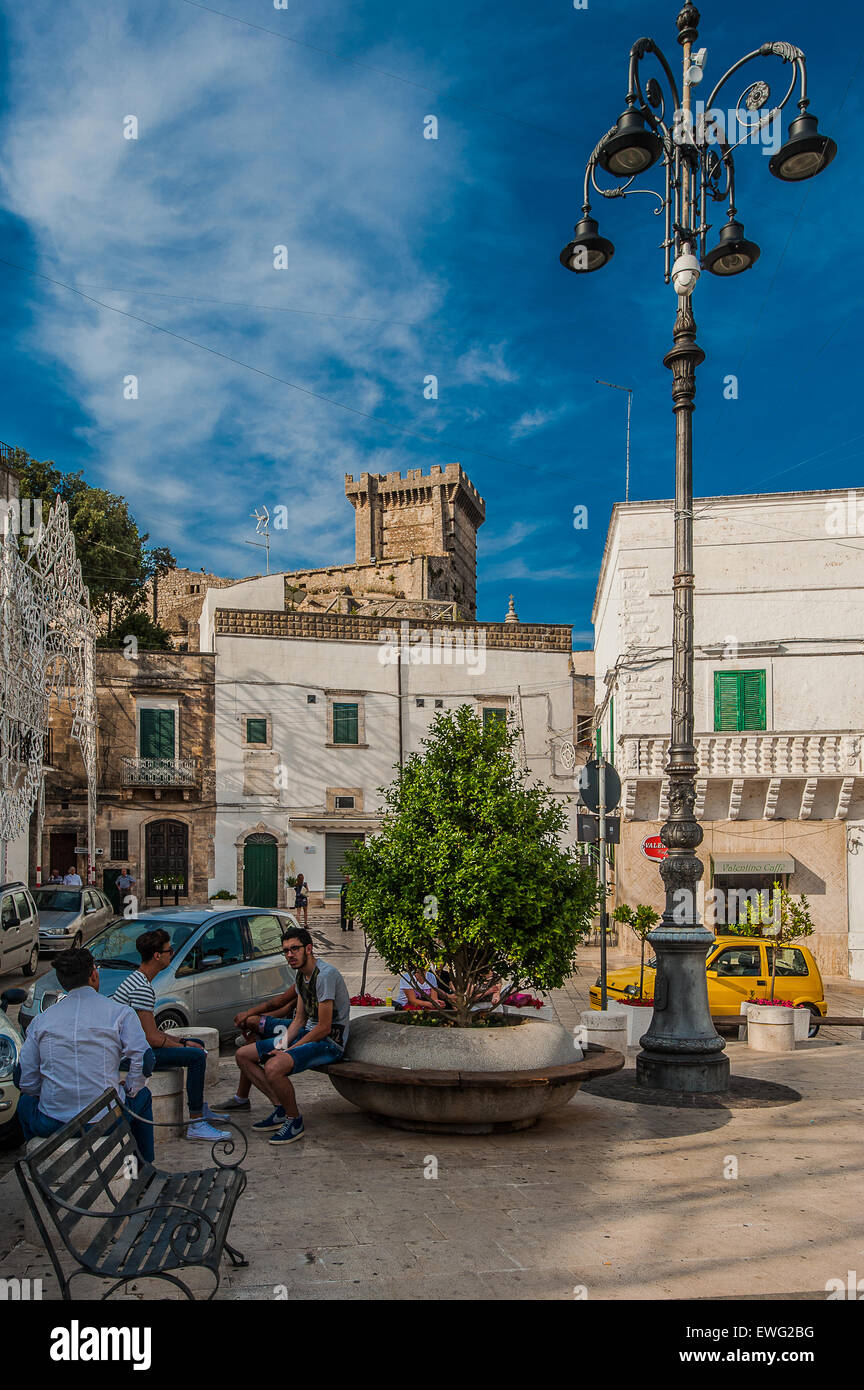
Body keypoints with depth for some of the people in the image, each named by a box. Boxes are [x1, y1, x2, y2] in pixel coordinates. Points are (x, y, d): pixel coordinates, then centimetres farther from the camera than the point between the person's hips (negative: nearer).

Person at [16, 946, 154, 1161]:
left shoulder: (41, 1020, 3)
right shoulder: (120, 1012, -5)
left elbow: (27, 1083, 5)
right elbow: (141, 1061, -11)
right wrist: (130, 1090, 8)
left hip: (51, 1126, 2)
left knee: (26, 1101, 34)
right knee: (142, 1095, 29)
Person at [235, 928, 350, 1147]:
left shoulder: (325, 974, -21)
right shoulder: (300, 975, 10)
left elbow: (324, 1028, -21)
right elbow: (300, 1019, 15)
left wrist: (290, 1049, -16)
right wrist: (282, 1044, -3)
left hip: (330, 1042, -10)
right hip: (308, 1034, 10)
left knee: (273, 1068, -33)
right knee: (243, 1056, 5)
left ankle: (294, 1121, -10)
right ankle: (280, 1109, 7)